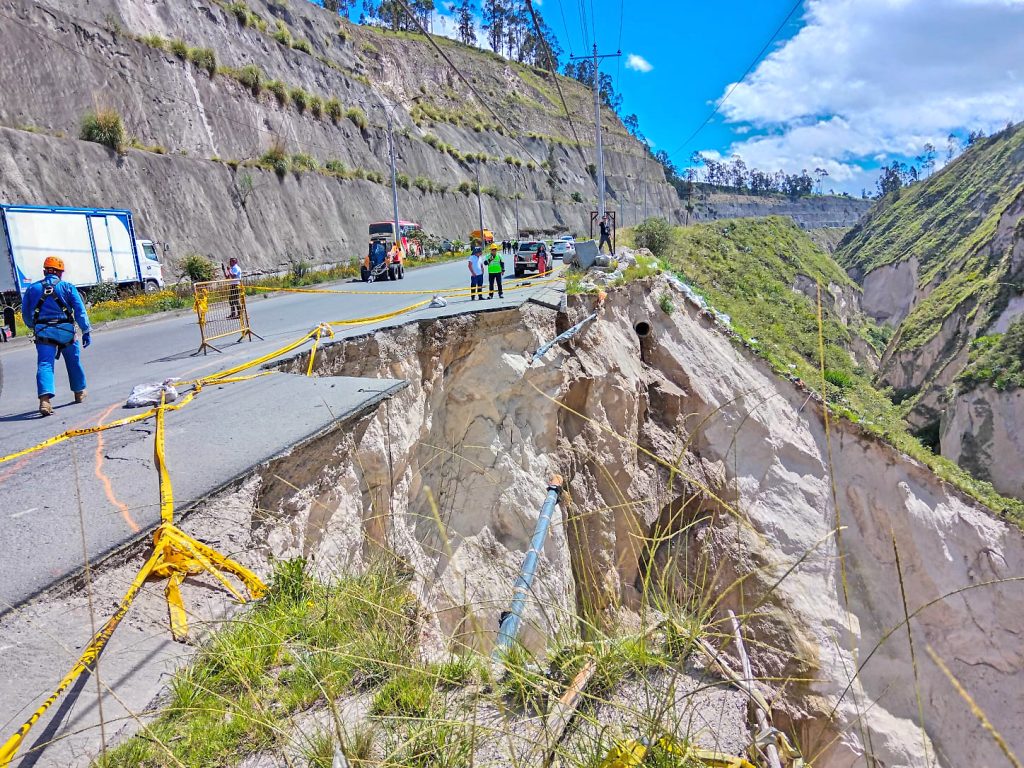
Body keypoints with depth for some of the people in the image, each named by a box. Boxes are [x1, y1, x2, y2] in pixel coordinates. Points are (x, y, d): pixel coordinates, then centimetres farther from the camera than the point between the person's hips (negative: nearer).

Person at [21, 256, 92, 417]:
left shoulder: (32, 289, 9)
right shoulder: (67, 287, 2)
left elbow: (25, 314, 14)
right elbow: (80, 310, -6)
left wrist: (34, 328, 30)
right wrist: (86, 331, -6)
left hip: (43, 332, 1)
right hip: (65, 331, -1)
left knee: (44, 365, -8)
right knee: (74, 362, 18)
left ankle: (45, 399, -27)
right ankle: (79, 392, 33)